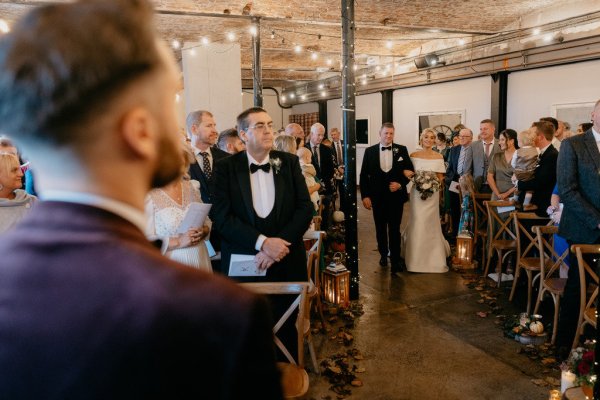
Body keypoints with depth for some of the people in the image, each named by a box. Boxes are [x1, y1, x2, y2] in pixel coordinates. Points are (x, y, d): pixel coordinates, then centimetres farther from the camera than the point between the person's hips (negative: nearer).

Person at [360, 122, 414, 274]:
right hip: (377, 197, 1)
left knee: (394, 229, -1)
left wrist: (401, 184, -11)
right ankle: (383, 254, 31)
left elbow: (410, 171, 6)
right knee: (380, 229, 14)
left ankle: (395, 260, 3)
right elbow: (364, 175, 1)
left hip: (396, 196, -1)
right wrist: (365, 196, -5)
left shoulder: (402, 150, 1)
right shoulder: (370, 151, 1)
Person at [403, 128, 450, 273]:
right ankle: (416, 257, 8)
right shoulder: (414, 155, 2)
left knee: (431, 224, 6)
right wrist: (417, 179, -10)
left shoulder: (439, 157, 4)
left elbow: (441, 177, 8)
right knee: (417, 224, -3)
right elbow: (409, 173, 6)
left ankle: (433, 257, 19)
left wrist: (435, 182, -9)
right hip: (417, 193, -1)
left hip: (432, 194, 1)